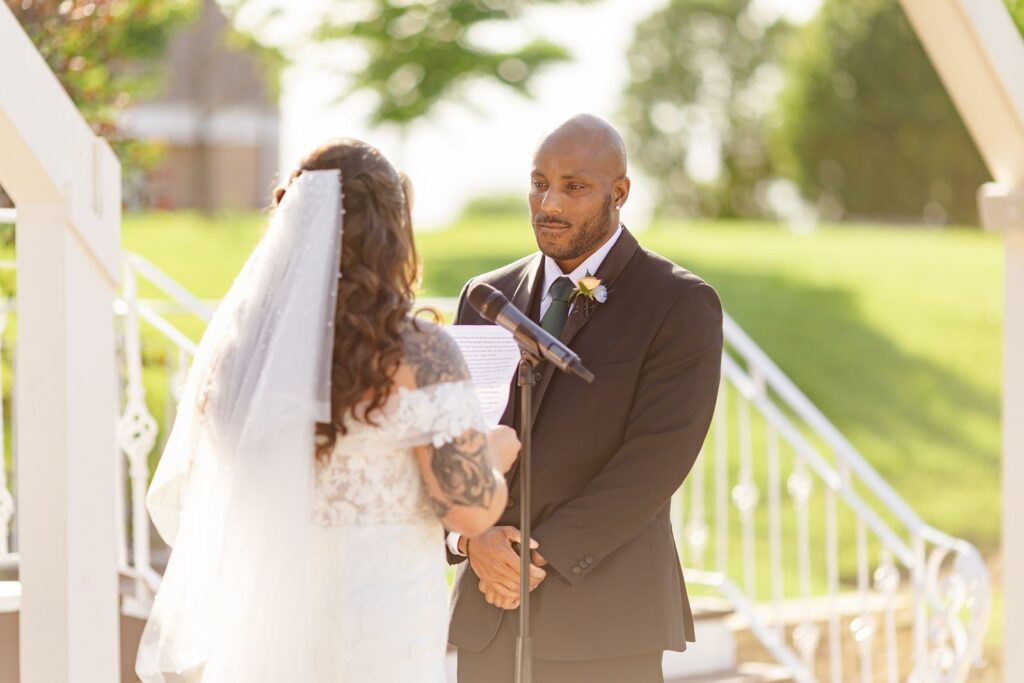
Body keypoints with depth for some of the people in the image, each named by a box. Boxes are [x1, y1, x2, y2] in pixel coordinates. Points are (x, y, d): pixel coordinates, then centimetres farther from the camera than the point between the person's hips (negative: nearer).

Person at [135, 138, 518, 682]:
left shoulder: (236, 342, 0)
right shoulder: (417, 353, -13)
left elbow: (179, 499, 7)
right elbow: (472, 510, -15)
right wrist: (495, 455, 7)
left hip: (260, 624, 4)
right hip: (379, 634, -4)